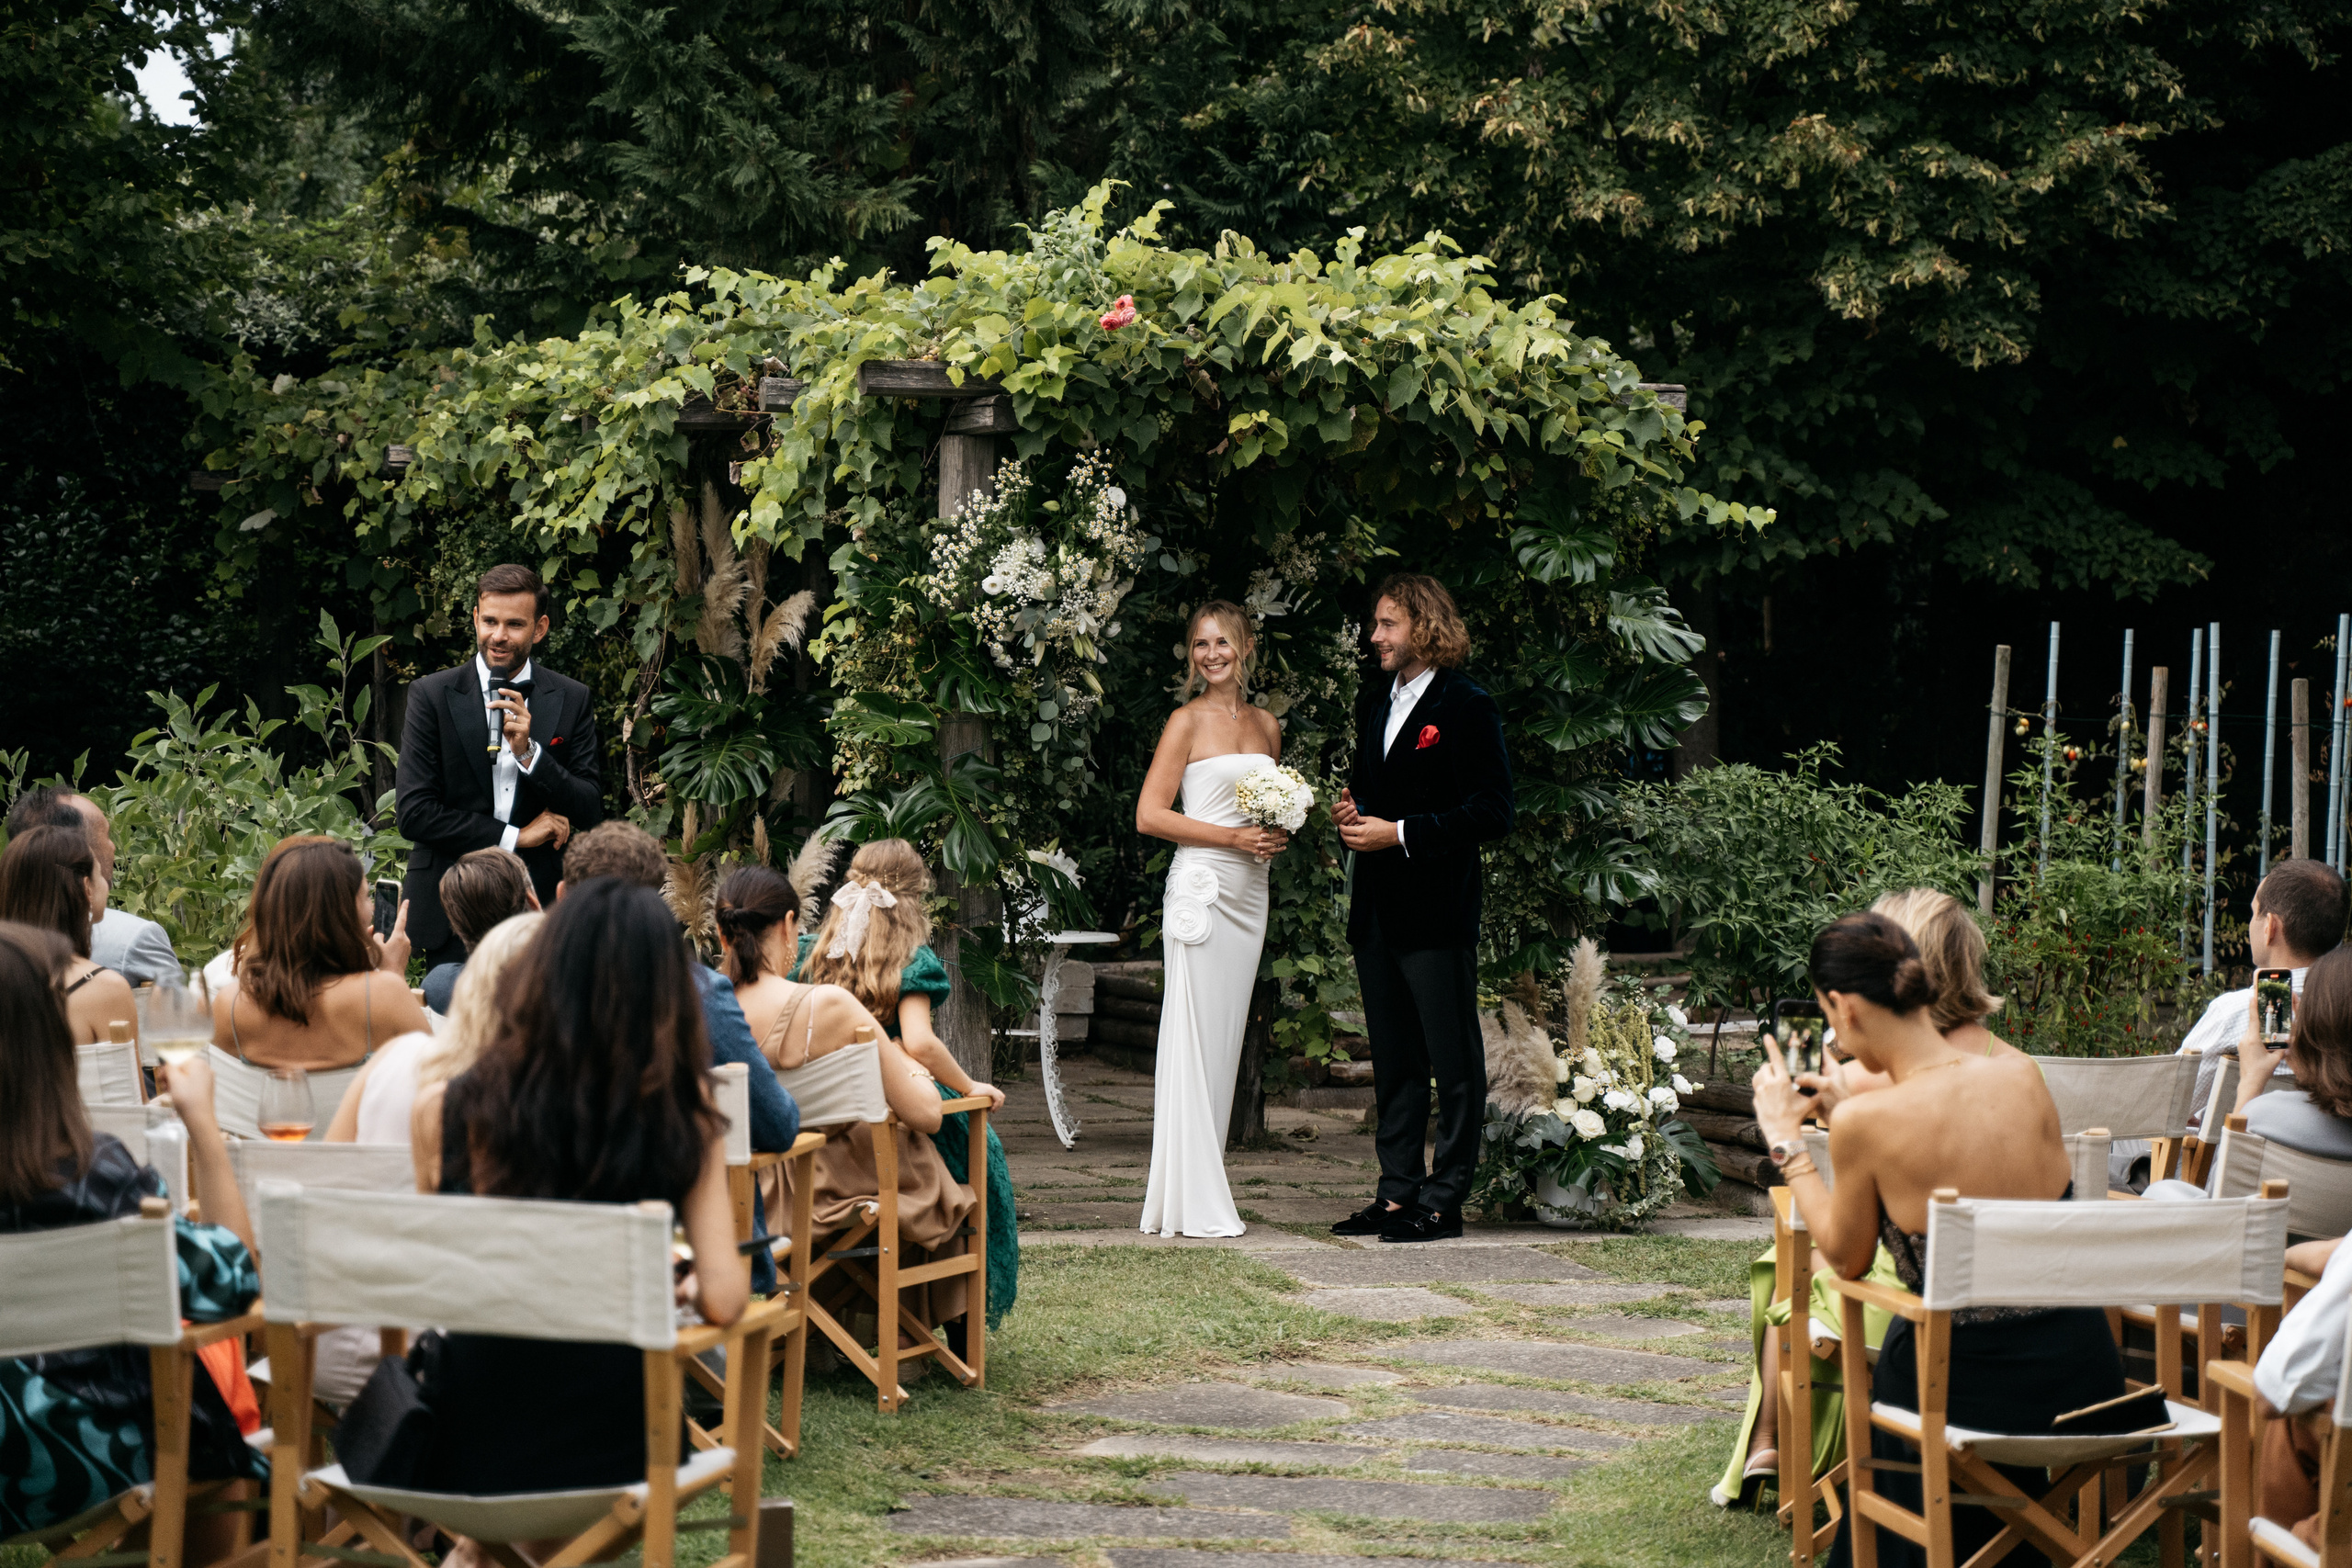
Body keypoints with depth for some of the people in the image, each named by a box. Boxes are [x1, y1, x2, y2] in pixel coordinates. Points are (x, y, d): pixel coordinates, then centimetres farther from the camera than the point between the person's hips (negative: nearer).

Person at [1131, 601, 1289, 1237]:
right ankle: (1189, 1203, -6)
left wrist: (1280, 836, 3)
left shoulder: (1266, 725, 15)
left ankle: (1208, 1197, 11)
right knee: (1194, 1040, -8)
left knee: (1226, 1041, 7)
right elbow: (1149, 815, -8)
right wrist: (1233, 837, -13)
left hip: (1250, 893, 6)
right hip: (1202, 887, -6)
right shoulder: (1188, 721, -2)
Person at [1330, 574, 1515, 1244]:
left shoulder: (1466, 706, -9)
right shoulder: (1375, 700, 15)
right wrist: (1351, 810, 4)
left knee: (1454, 1061, -1)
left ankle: (1444, 1199, 3)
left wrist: (1400, 833, -17)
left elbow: (1491, 812, -14)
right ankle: (1397, 1191, 19)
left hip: (1437, 911, -8)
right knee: (1393, 1060, 13)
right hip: (1377, 910, 8)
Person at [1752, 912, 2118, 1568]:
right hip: (2085, 1372, 5)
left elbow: (1847, 1259, 2)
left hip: (1972, 1387, -5)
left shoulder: (1864, 1121, -17)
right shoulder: (2022, 1076, -4)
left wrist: (1786, 1139, 11)